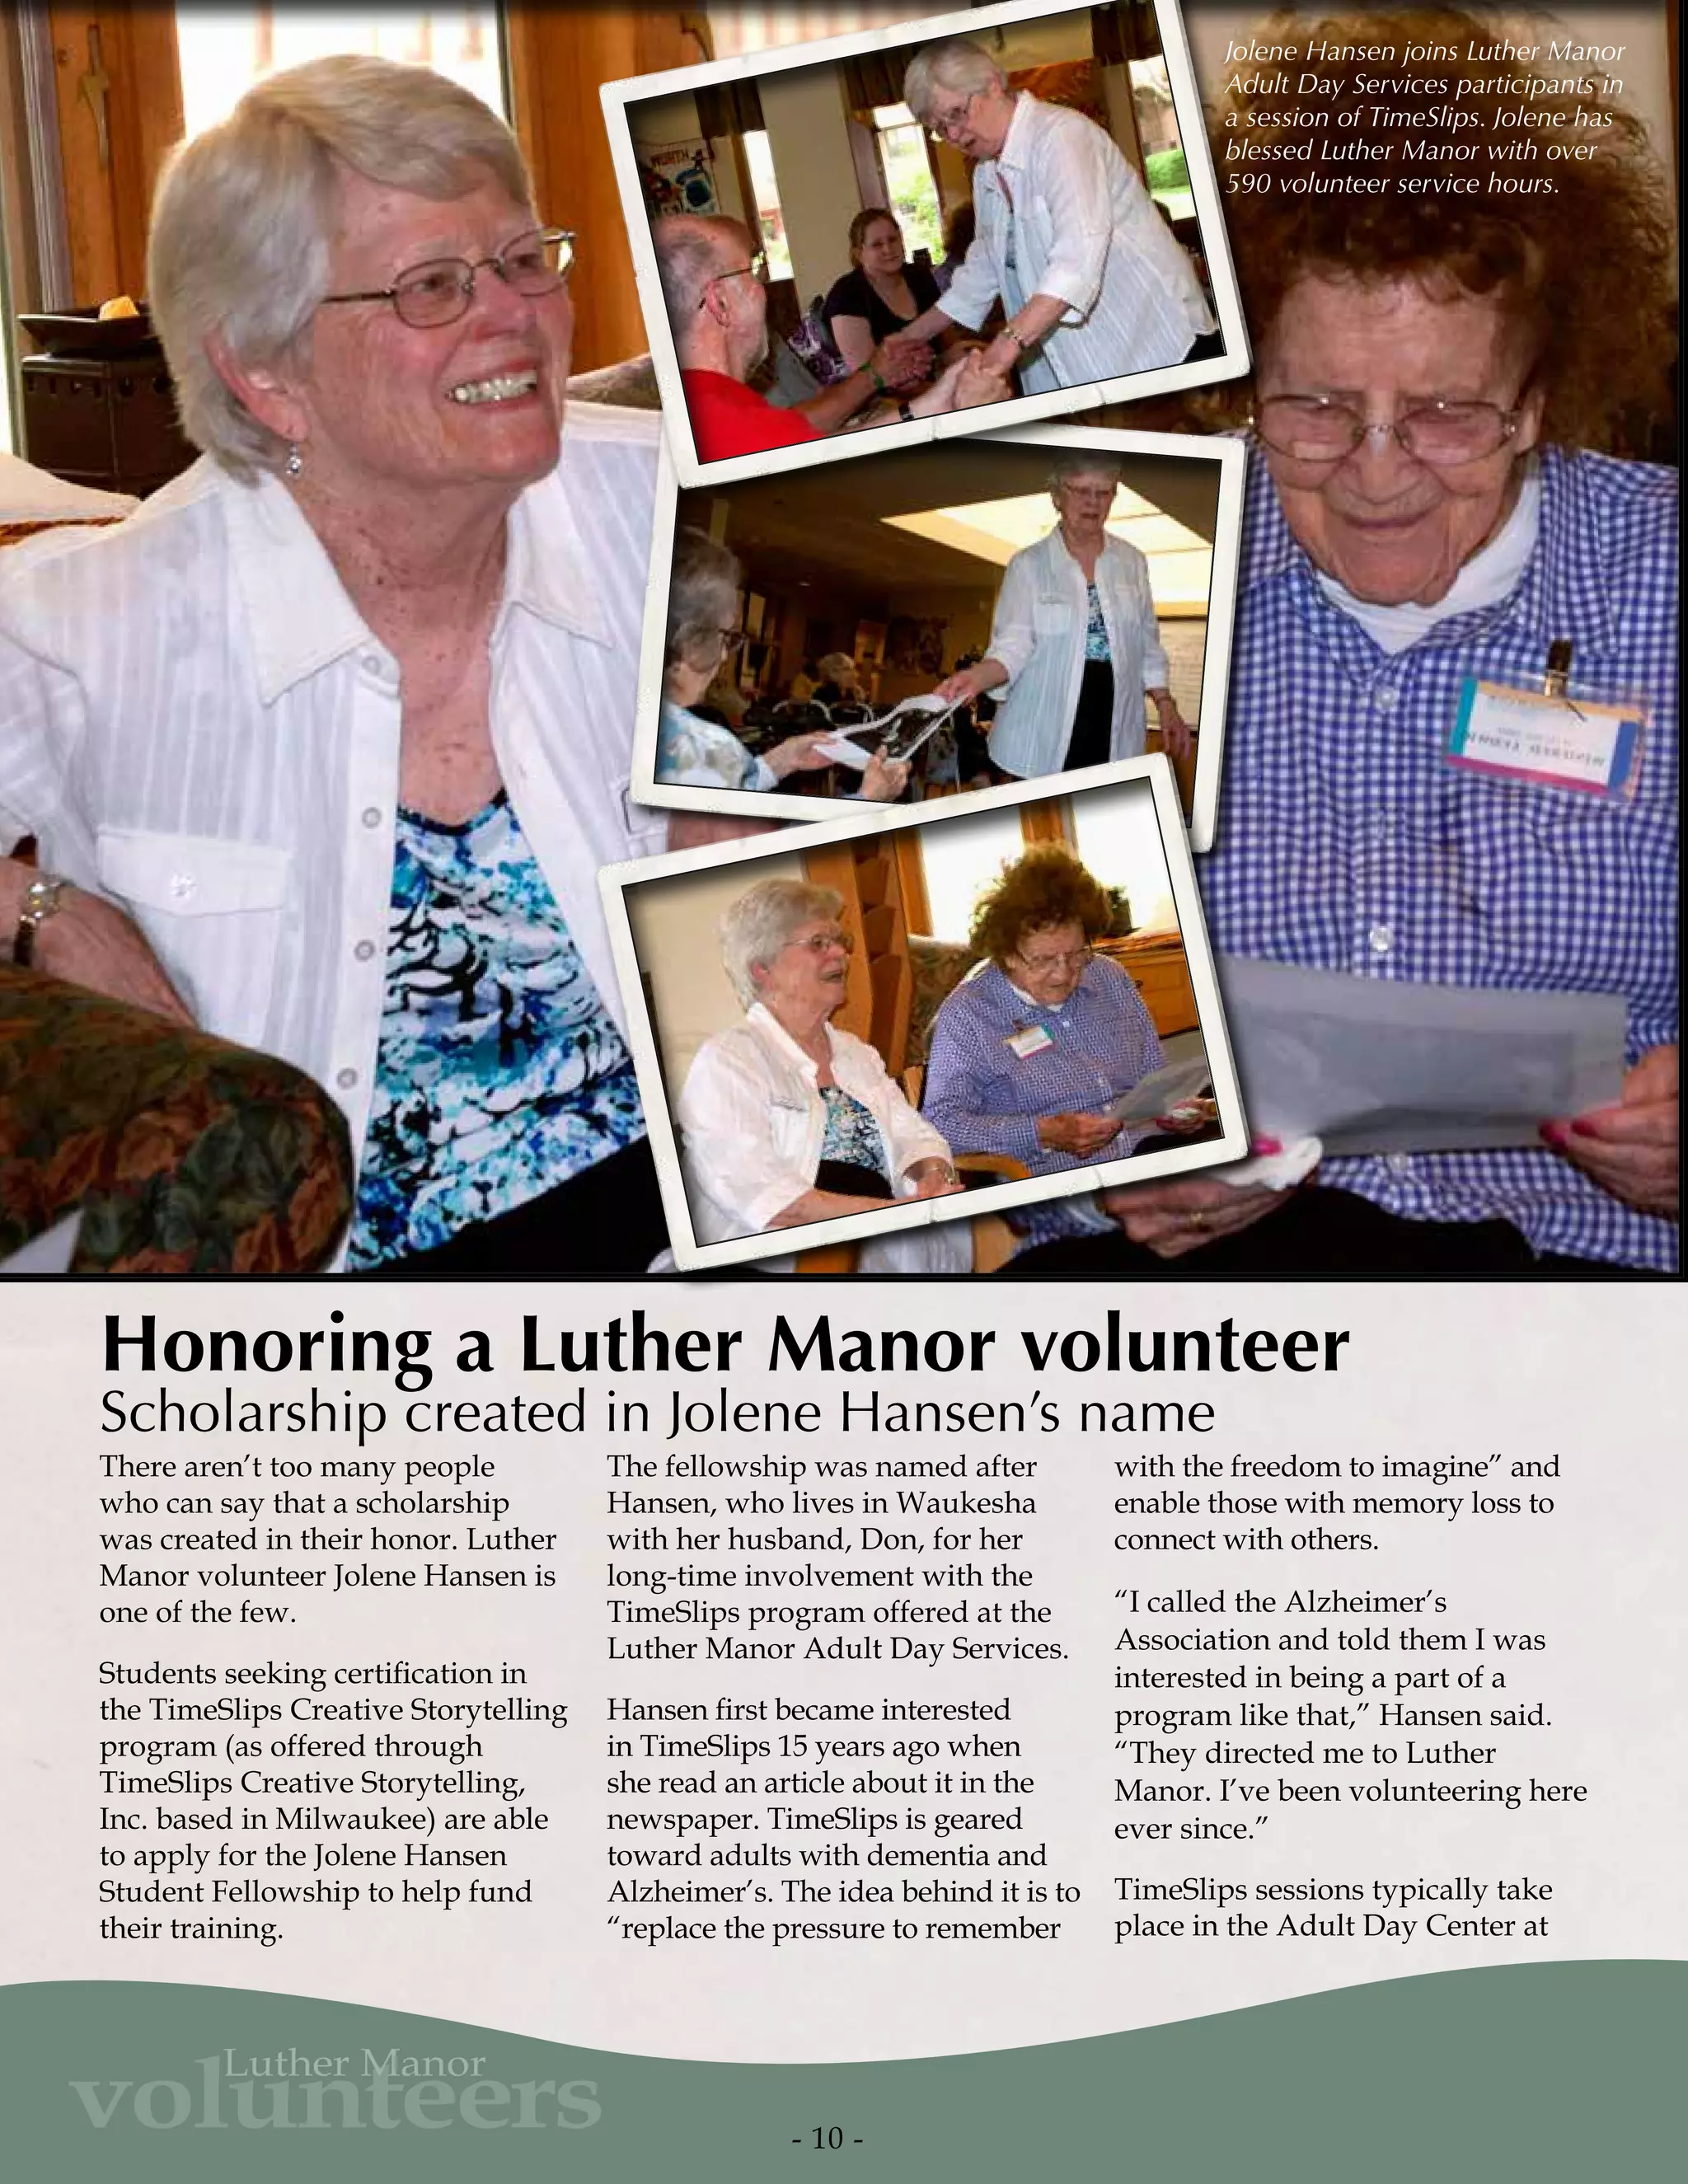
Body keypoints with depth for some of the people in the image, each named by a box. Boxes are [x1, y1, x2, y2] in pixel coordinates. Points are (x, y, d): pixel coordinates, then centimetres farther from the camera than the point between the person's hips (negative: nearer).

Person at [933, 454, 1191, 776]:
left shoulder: (1132, 562, 10)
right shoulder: (1028, 565, -2)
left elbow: (1146, 645, 15)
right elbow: (1013, 646, -10)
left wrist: (1166, 706, 9)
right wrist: (976, 677, -29)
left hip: (1114, 740, 3)